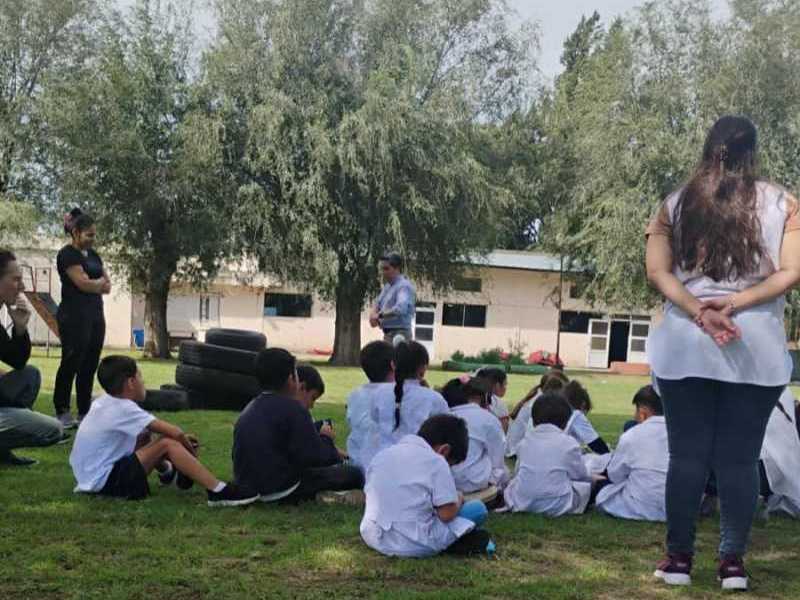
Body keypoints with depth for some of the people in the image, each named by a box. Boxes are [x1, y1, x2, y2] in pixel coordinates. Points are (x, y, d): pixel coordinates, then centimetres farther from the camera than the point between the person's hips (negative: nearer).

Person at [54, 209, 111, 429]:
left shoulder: (93, 255, 17)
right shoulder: (68, 254, -8)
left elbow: (107, 286, 13)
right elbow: (83, 283, -16)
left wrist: (94, 284, -5)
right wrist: (100, 282, 2)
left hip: (95, 315, 8)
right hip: (74, 317, -8)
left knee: (90, 365, 6)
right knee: (71, 363, -5)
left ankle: (84, 413, 11)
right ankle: (62, 413, 3)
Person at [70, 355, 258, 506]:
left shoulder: (103, 403, 8)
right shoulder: (124, 409, -17)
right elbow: (174, 432, -19)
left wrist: (182, 440, 10)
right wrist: (190, 449, 1)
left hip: (91, 477, 10)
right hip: (107, 482, -10)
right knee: (168, 444, -16)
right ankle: (219, 492, -22)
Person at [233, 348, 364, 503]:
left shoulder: (248, 410, 10)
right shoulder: (293, 409, -16)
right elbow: (315, 457, -19)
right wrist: (326, 438, 2)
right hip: (283, 491, -8)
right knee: (354, 474, -5)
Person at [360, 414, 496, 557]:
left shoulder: (383, 454, 11)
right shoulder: (435, 461, -7)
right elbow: (447, 513, -11)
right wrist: (458, 501, 12)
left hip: (373, 539, 6)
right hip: (416, 545, -6)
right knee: (478, 509, 6)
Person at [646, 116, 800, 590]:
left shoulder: (676, 204, 6)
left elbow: (658, 272, -1)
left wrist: (699, 312, -9)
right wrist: (735, 303, -8)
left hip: (685, 344, 1)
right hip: (757, 347, 0)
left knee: (687, 453, 5)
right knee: (740, 456, 5)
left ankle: (679, 559, 8)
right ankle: (733, 562, 8)